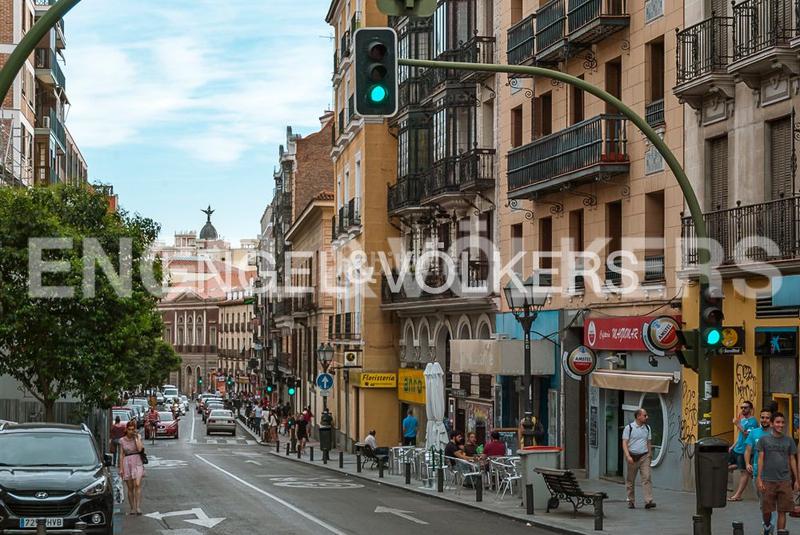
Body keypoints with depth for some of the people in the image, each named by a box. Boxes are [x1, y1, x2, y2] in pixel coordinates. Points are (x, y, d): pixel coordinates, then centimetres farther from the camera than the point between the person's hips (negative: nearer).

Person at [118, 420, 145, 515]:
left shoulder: (137, 438, 5)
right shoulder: (122, 440, 7)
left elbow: (139, 449, -12)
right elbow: (121, 455, 7)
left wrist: (137, 437, -7)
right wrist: (121, 469, 2)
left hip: (137, 463, -1)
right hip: (127, 464, 1)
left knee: (137, 485, -17)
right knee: (130, 488, 3)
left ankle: (138, 507, -19)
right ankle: (132, 508, 10)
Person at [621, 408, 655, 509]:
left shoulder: (647, 428, 10)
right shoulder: (629, 427, -4)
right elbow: (624, 443, -7)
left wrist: (650, 455, 16)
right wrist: (628, 456, -17)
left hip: (644, 456, 3)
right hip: (633, 457, -3)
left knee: (647, 477, -11)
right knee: (630, 480, 5)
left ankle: (648, 501, -17)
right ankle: (631, 501, 16)